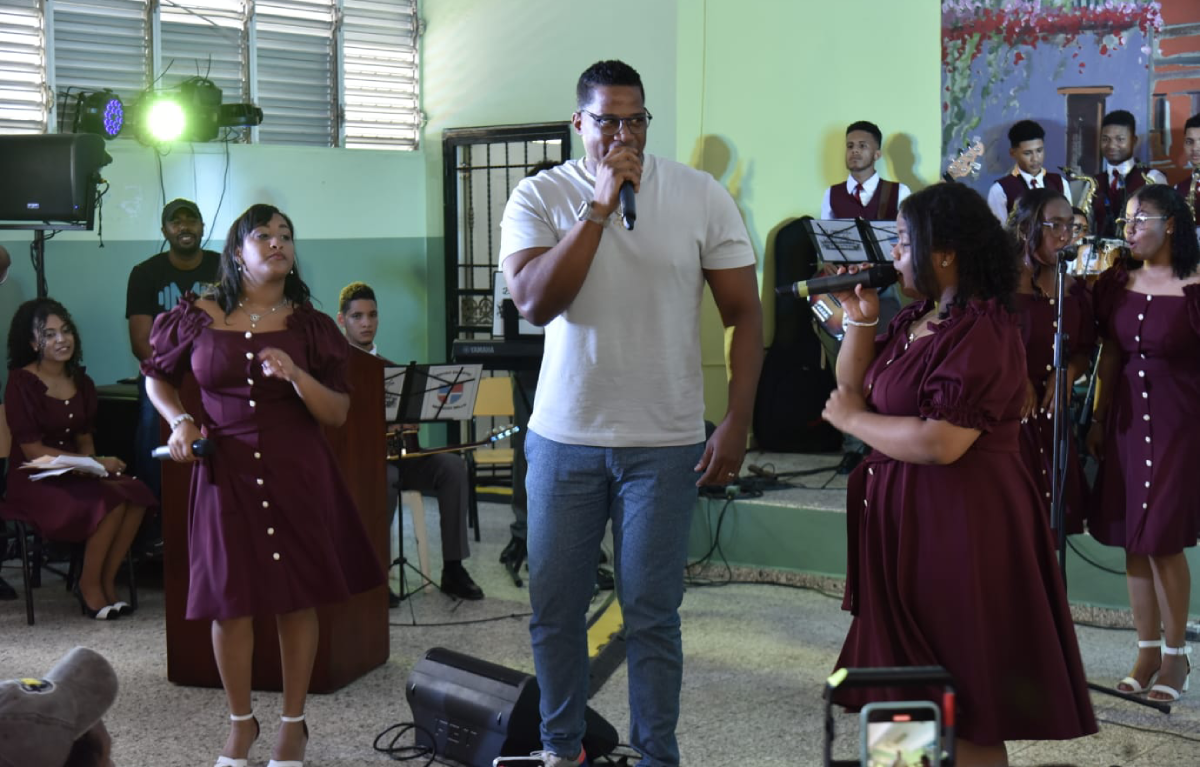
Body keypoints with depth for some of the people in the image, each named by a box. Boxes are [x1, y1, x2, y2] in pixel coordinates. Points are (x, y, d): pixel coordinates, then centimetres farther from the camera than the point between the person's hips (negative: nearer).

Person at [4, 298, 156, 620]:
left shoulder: (82, 383, 10)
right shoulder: (21, 383, -9)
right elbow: (33, 451, -13)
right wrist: (95, 463, -17)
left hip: (75, 475, 6)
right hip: (34, 482, -6)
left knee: (138, 494, -24)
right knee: (110, 500, -30)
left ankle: (107, 581, -9)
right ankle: (89, 586, -11)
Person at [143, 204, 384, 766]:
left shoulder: (309, 325, 2)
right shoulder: (198, 317, 2)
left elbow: (337, 414, -1)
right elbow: (157, 376, 17)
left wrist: (296, 375, -17)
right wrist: (180, 421, -1)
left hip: (297, 476, 0)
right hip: (224, 473, 0)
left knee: (297, 599, 4)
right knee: (230, 603, 3)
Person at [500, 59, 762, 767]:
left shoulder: (702, 196, -2)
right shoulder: (541, 197, -2)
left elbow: (746, 313, 1)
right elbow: (535, 303, -16)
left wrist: (737, 424, -6)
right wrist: (601, 206, -20)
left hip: (665, 442, -1)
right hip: (564, 437, 1)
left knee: (652, 614, 4)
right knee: (554, 607, 10)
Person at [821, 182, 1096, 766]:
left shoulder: (982, 333, -19)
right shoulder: (915, 319, 12)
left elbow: (939, 442, -27)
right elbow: (852, 389, 16)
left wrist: (852, 419, -13)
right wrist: (860, 320, 2)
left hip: (960, 528, -10)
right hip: (907, 522, 10)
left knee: (965, 718, 0)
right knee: (918, 700, 15)